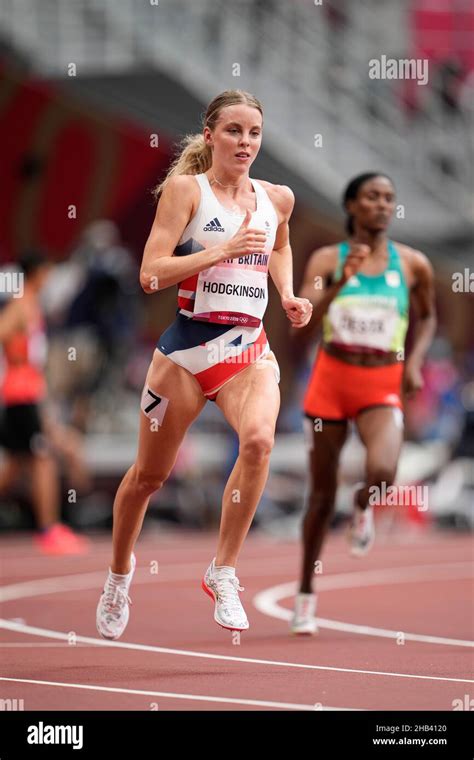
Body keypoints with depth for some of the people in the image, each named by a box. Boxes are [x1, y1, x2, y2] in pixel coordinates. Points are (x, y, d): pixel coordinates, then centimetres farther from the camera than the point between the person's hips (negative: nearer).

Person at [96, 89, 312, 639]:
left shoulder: (277, 198, 8)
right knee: (149, 474, 10)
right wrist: (222, 251, -22)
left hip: (250, 349, 2)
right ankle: (120, 569, 38)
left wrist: (288, 295, 14)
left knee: (258, 439, -28)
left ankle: (223, 573, -16)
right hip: (186, 346, -2)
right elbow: (151, 272, -14)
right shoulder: (185, 188, -5)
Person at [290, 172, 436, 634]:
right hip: (331, 379, 0)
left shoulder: (413, 265, 1)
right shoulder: (327, 260, -3)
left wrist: (415, 360, 3)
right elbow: (302, 325, -13)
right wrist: (341, 281, -25)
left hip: (382, 387, 0)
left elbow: (427, 316, 19)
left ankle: (363, 506, 11)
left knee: (382, 473, -28)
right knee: (323, 492, 7)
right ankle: (306, 594, 24)